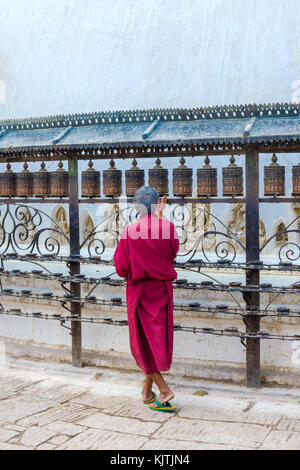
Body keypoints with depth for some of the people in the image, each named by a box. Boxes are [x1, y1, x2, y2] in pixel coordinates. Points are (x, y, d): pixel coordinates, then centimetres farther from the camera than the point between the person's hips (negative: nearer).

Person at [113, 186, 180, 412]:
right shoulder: (168, 227, -7)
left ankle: (164, 389, -3)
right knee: (158, 338, 14)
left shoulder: (130, 232, -13)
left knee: (143, 341, 6)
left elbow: (121, 268, -9)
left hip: (139, 291, -3)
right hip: (163, 289, 3)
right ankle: (148, 388, 24)